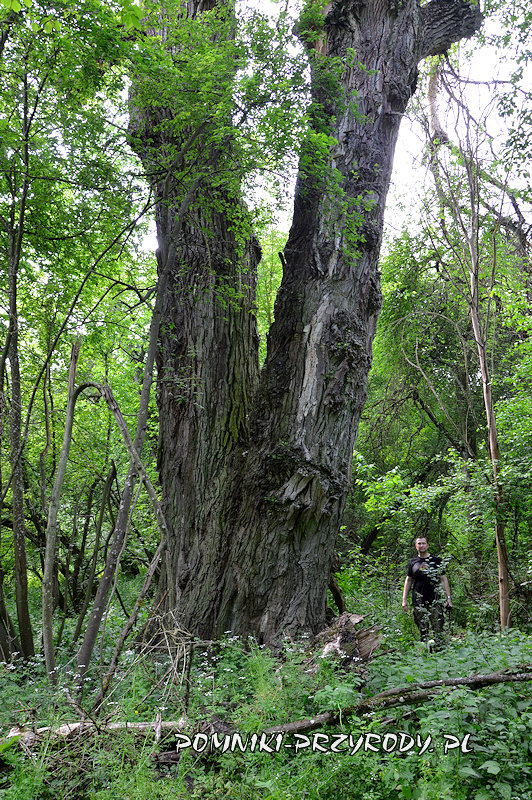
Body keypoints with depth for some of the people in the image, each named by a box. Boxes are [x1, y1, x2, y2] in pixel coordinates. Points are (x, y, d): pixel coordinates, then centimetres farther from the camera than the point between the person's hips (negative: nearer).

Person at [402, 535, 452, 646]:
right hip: (418, 602, 2)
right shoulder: (413, 562, 11)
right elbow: (408, 580, 15)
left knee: (438, 629, -7)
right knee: (422, 630, 4)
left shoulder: (436, 560, 5)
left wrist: (448, 598, -2)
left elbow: (443, 579, 6)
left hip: (435, 601, -2)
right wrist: (404, 599, 9)